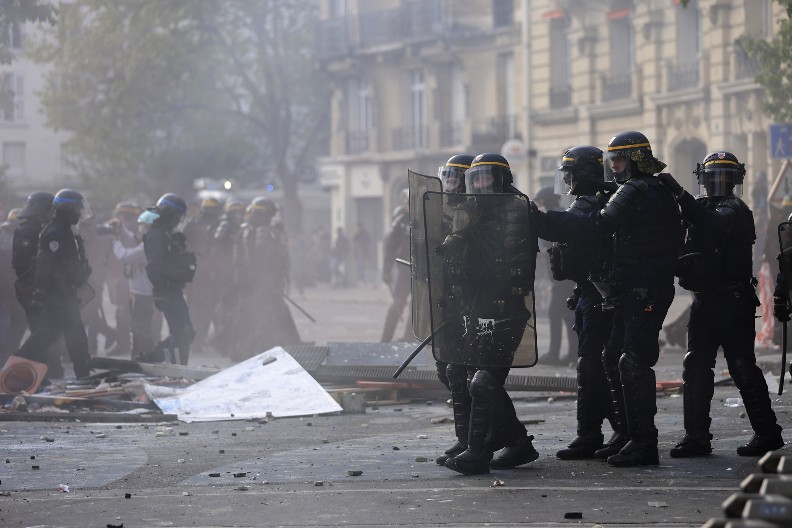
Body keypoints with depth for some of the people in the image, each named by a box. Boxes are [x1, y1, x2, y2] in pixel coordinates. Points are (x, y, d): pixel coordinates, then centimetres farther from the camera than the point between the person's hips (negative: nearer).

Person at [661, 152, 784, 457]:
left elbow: (714, 226, -29)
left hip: (732, 302, -8)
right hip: (704, 301, 8)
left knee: (742, 366, -6)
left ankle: (767, 432, 3)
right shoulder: (701, 208, 16)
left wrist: (679, 194, -34)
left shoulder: (735, 209, -7)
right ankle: (696, 436, 7)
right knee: (696, 367, 4)